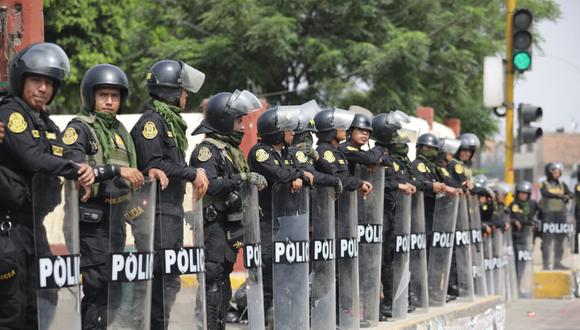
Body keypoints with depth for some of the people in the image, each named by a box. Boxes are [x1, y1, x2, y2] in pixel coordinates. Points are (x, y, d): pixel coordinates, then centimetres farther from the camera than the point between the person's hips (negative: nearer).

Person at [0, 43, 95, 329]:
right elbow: (33, 158, -21)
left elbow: (60, 163, 16)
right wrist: (76, 170, -19)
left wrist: (80, 176, -3)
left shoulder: (48, 125, 19)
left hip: (35, 222, 9)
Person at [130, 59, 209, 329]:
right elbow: (153, 166, -21)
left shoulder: (170, 122, 19)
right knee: (163, 278, -10)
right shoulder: (151, 121, -11)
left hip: (172, 209, 10)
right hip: (158, 210, -10)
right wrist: (192, 173, -16)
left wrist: (194, 174, 5)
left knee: (169, 277, 12)